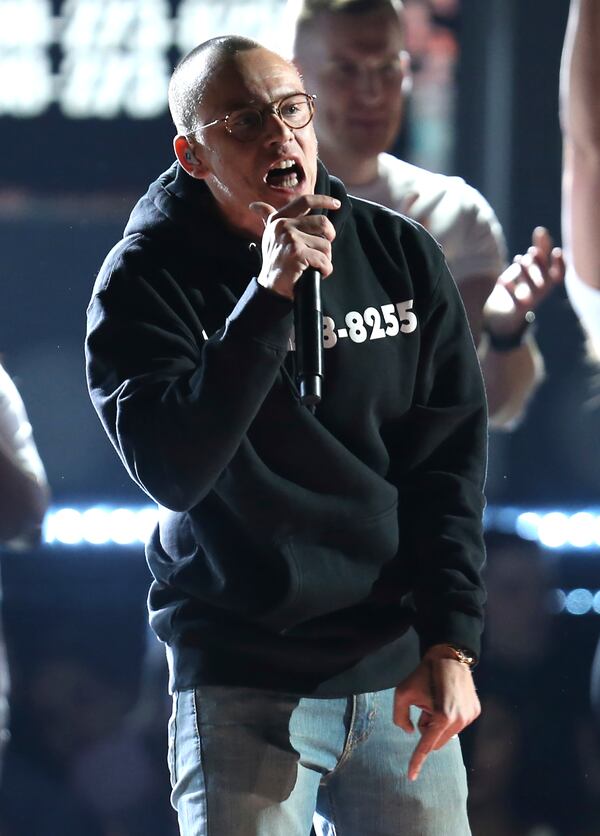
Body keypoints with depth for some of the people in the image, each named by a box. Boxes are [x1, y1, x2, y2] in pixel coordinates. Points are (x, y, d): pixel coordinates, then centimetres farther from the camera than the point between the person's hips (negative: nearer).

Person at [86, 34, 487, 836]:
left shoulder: (402, 253, 3)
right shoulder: (145, 281, -7)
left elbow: (451, 459, 4)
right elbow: (173, 472, -20)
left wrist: (452, 644, -5)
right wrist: (269, 297, -25)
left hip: (402, 676, 3)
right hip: (244, 681, -3)